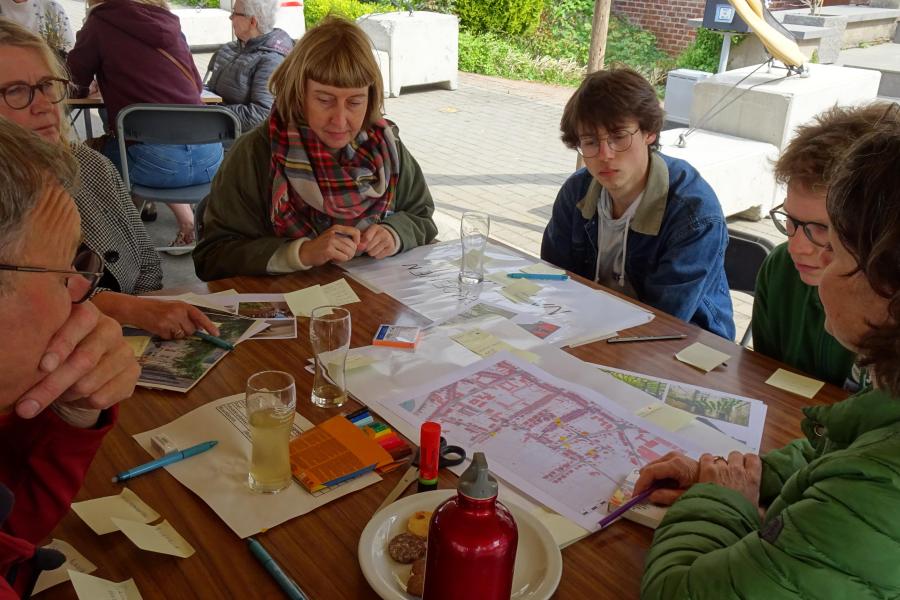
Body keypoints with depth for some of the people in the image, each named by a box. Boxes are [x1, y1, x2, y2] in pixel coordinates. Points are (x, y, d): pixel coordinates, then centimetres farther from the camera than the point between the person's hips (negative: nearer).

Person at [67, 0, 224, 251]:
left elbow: (77, 79, 18)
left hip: (156, 162, -4)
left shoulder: (100, 23, 5)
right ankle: (189, 224, 20)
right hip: (209, 156, 4)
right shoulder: (170, 24, 15)